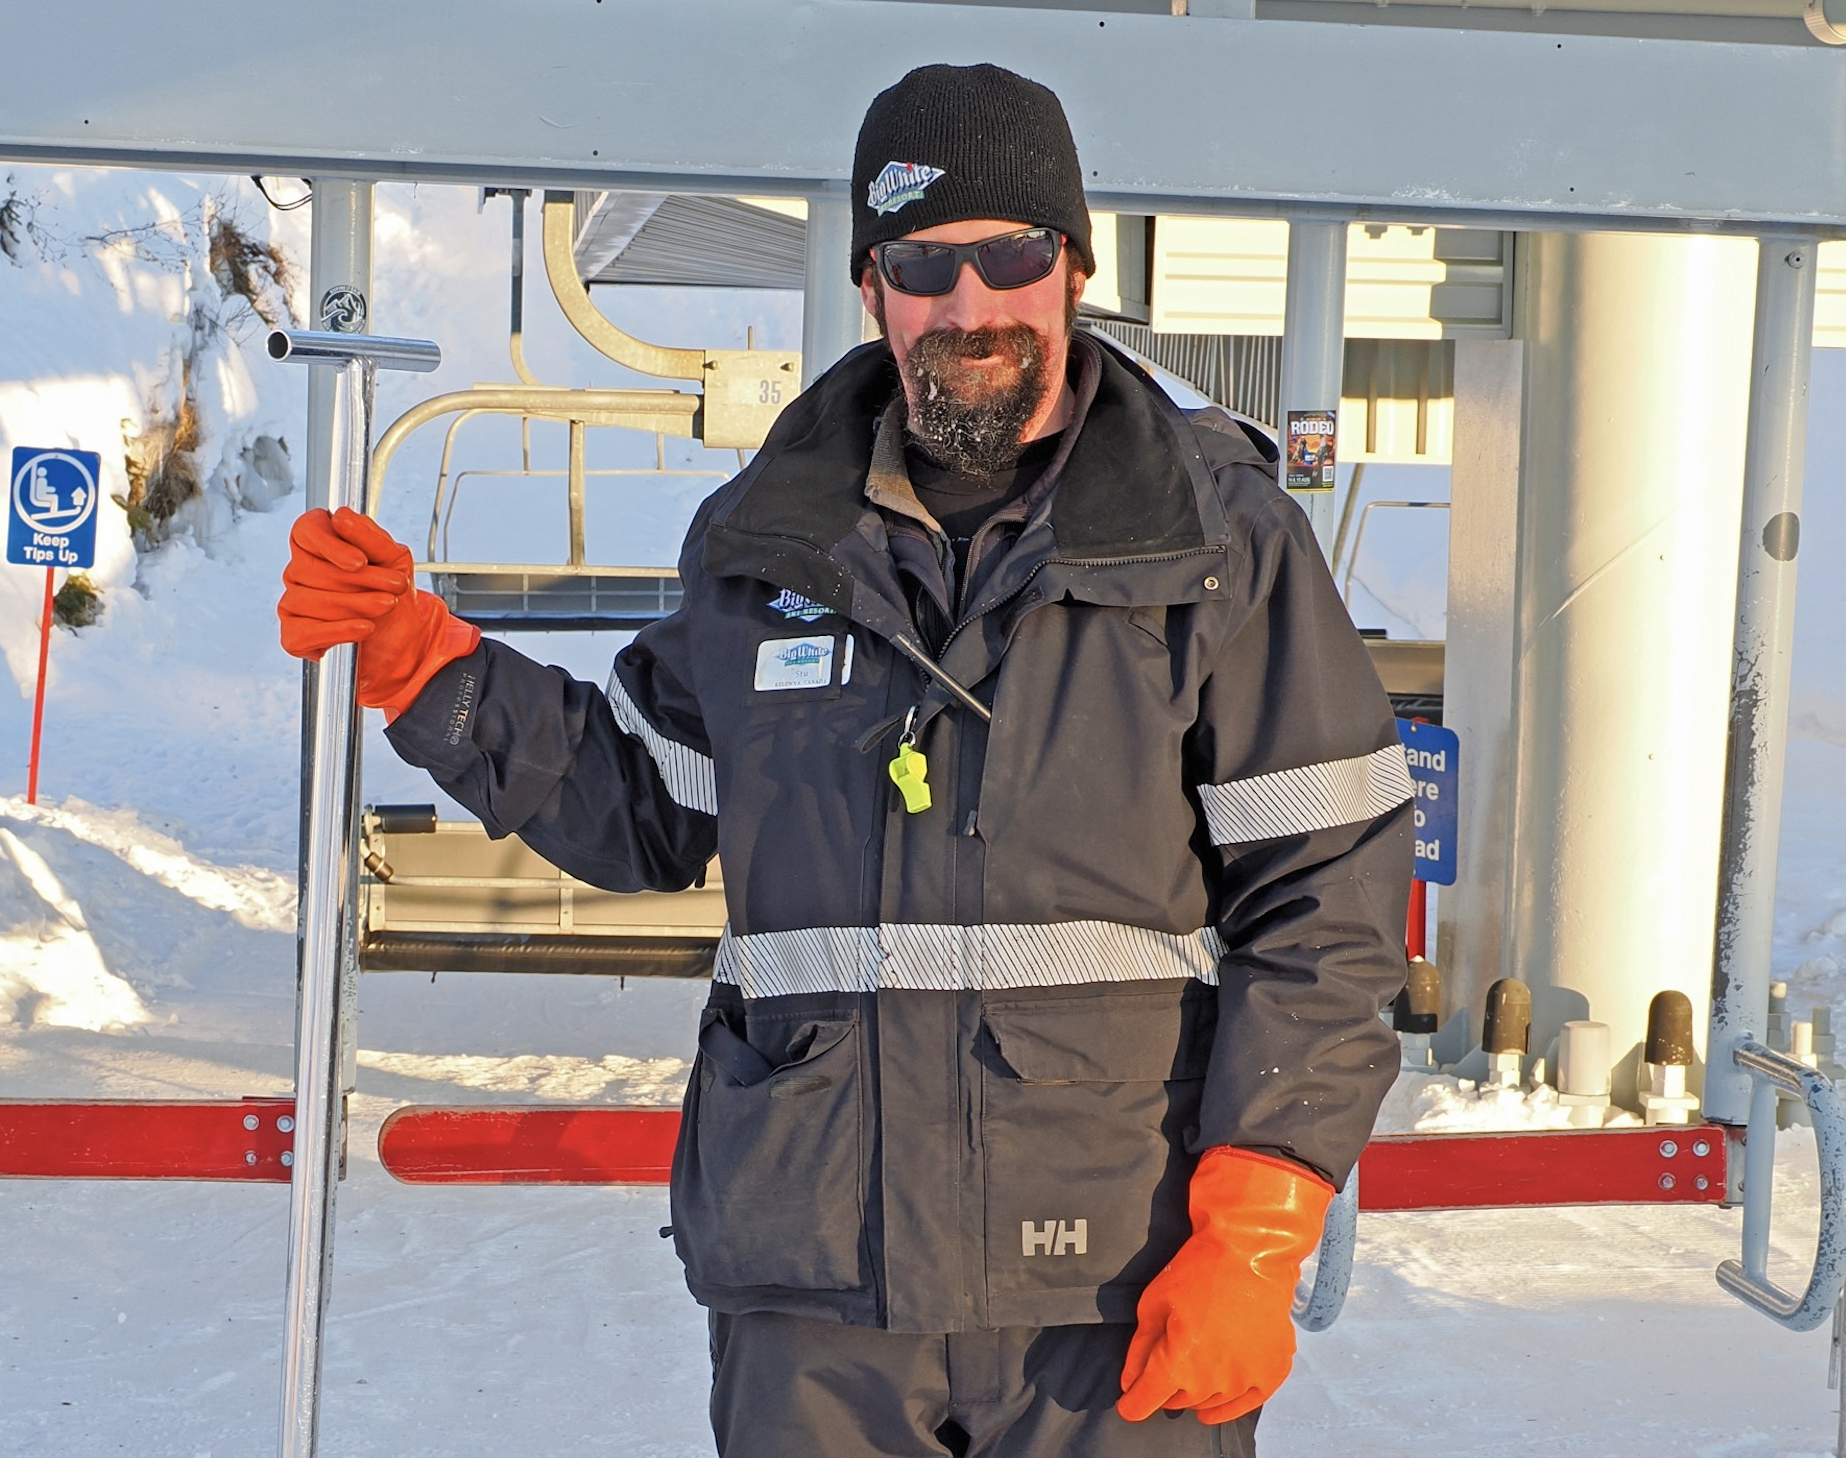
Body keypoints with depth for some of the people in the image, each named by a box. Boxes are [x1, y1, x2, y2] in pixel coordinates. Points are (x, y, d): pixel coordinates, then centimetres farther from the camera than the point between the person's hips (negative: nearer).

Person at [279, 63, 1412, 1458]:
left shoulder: (1221, 540, 0)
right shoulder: (770, 545, 9)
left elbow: (1327, 901, -3)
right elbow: (645, 808, 22)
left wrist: (1252, 1240, -10)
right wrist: (413, 656, 12)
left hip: (1123, 1288, -2)